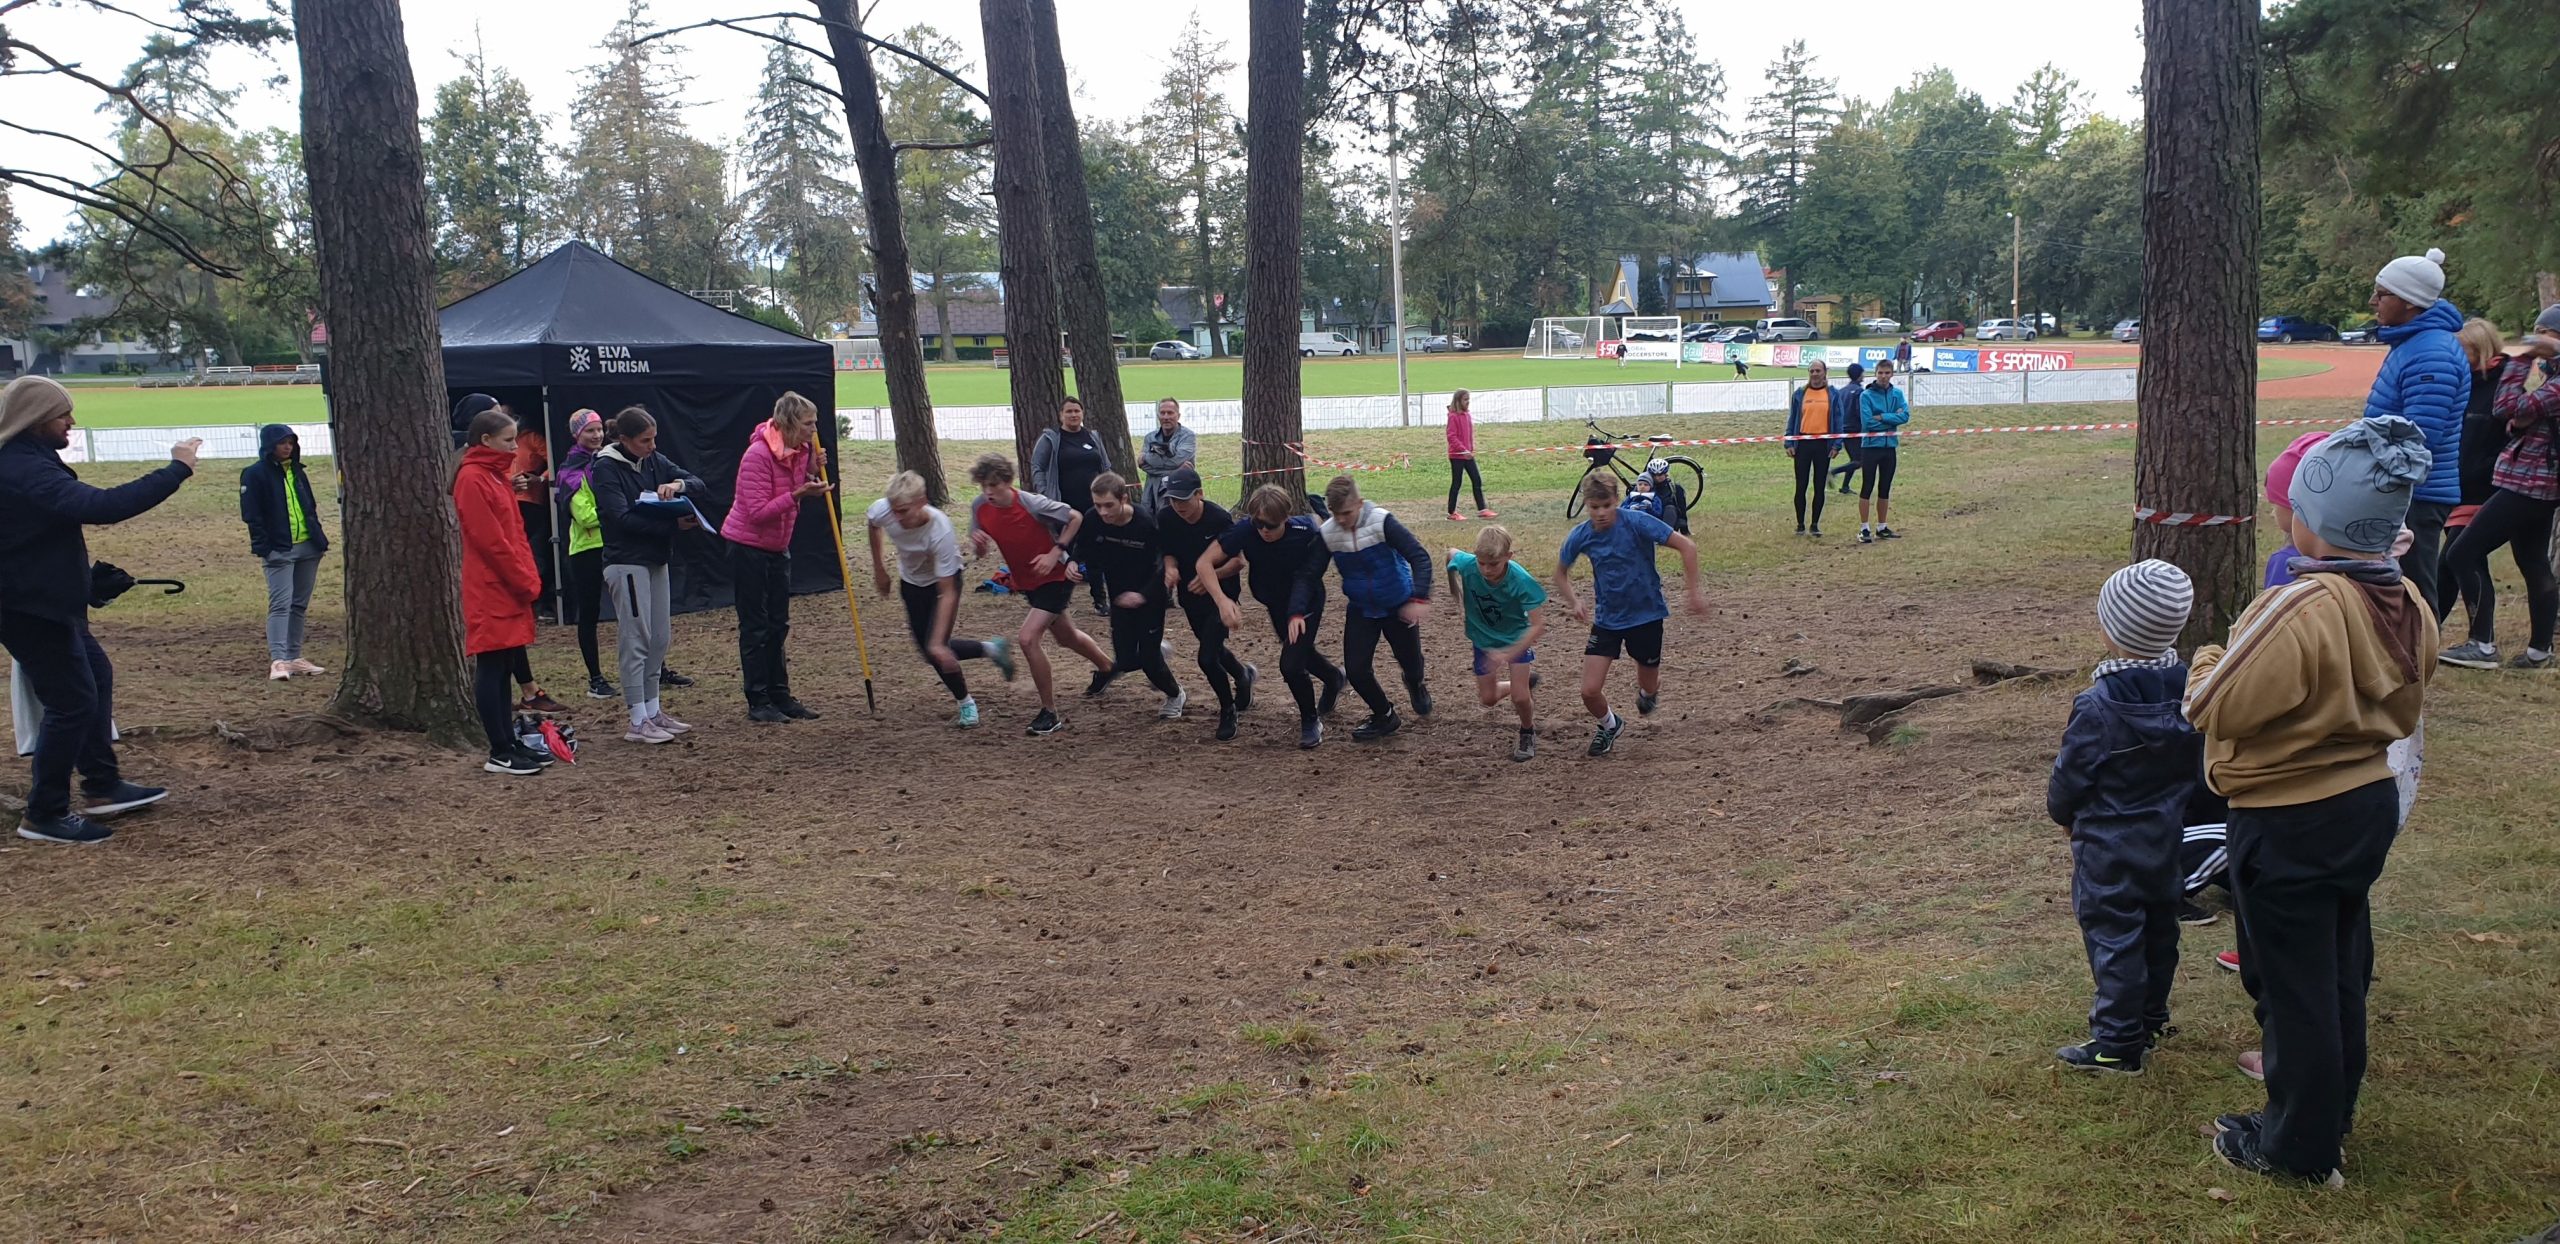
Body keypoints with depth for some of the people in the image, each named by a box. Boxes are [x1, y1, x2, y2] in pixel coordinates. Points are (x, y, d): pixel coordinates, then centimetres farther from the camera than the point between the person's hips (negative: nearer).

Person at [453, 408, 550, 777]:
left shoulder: (496, 474, 16)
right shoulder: (472, 479, -12)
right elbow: (489, 541, -17)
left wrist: (529, 578, 8)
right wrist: (525, 581, -13)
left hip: (510, 590, 9)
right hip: (491, 592, -9)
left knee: (503, 668, 12)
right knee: (491, 669, -4)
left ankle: (509, 743, 18)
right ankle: (500, 754, -1)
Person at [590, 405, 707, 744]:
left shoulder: (654, 461, 10)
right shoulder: (606, 468, -10)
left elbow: (698, 483, 6)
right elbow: (622, 518, -20)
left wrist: (678, 484, -17)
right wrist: (673, 524, -22)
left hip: (656, 560, 8)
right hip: (626, 561, -7)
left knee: (660, 639, 11)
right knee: (637, 640, -6)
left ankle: (653, 711, 21)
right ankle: (639, 723, -3)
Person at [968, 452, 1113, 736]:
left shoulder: (1033, 503, -27)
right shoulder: (980, 508, -11)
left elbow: (1075, 518, -13)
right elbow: (980, 551, 1)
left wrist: (1055, 553, -21)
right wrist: (978, 543, -23)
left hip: (1055, 578, -7)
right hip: (1026, 582, 7)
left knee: (1027, 638, -22)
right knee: (1066, 637, 26)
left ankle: (1050, 713, -9)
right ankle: (1106, 668, 56)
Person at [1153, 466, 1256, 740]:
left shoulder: (1219, 519, -25)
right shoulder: (1165, 518, -14)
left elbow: (1239, 561, -17)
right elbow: (1168, 552, 0)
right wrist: (1171, 568, -22)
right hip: (1190, 594, 5)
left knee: (1207, 658, -14)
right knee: (1212, 648, 22)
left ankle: (1227, 711, 11)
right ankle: (1243, 675, 54)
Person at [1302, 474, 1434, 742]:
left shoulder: (1382, 522, -25)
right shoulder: (1326, 534, -14)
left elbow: (1420, 557, -26)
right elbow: (1308, 575, -11)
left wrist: (1419, 598, -37)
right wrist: (1296, 613, -24)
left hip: (1398, 607, -3)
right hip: (1360, 610, 3)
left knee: (1410, 663, 9)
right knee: (1356, 669, -7)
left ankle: (1416, 686, 50)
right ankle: (1384, 716, 21)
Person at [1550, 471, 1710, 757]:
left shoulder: (1637, 524, -20)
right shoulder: (1581, 536, -9)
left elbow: (1687, 547, -17)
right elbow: (1561, 572, 10)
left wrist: (1695, 591, -17)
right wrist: (1573, 602, -7)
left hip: (1646, 616, -2)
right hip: (1606, 619, 2)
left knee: (1649, 687, 12)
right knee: (1590, 691, -8)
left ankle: (1647, 692, 53)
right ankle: (1609, 725, 26)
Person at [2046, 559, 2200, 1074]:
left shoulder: (2098, 706, -25)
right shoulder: (2189, 689, -6)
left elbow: (2070, 777, -15)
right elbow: (2201, 762, 6)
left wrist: (2062, 813, 5)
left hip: (2110, 848, -7)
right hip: (2168, 840, 7)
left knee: (2112, 938, 2)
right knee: (2159, 930, 20)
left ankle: (2118, 1044, 7)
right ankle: (2150, 1017, 36)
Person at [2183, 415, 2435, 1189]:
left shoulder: (2303, 609, -29)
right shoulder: (2407, 605, -3)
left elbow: (2218, 709, -22)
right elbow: (2402, 712, 10)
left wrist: (2208, 662, -3)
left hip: (2289, 826, -8)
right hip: (2370, 802, 8)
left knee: (2293, 984, 7)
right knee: (2338, 969, 23)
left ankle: (2300, 1147, 20)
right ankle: (2332, 1104, 40)